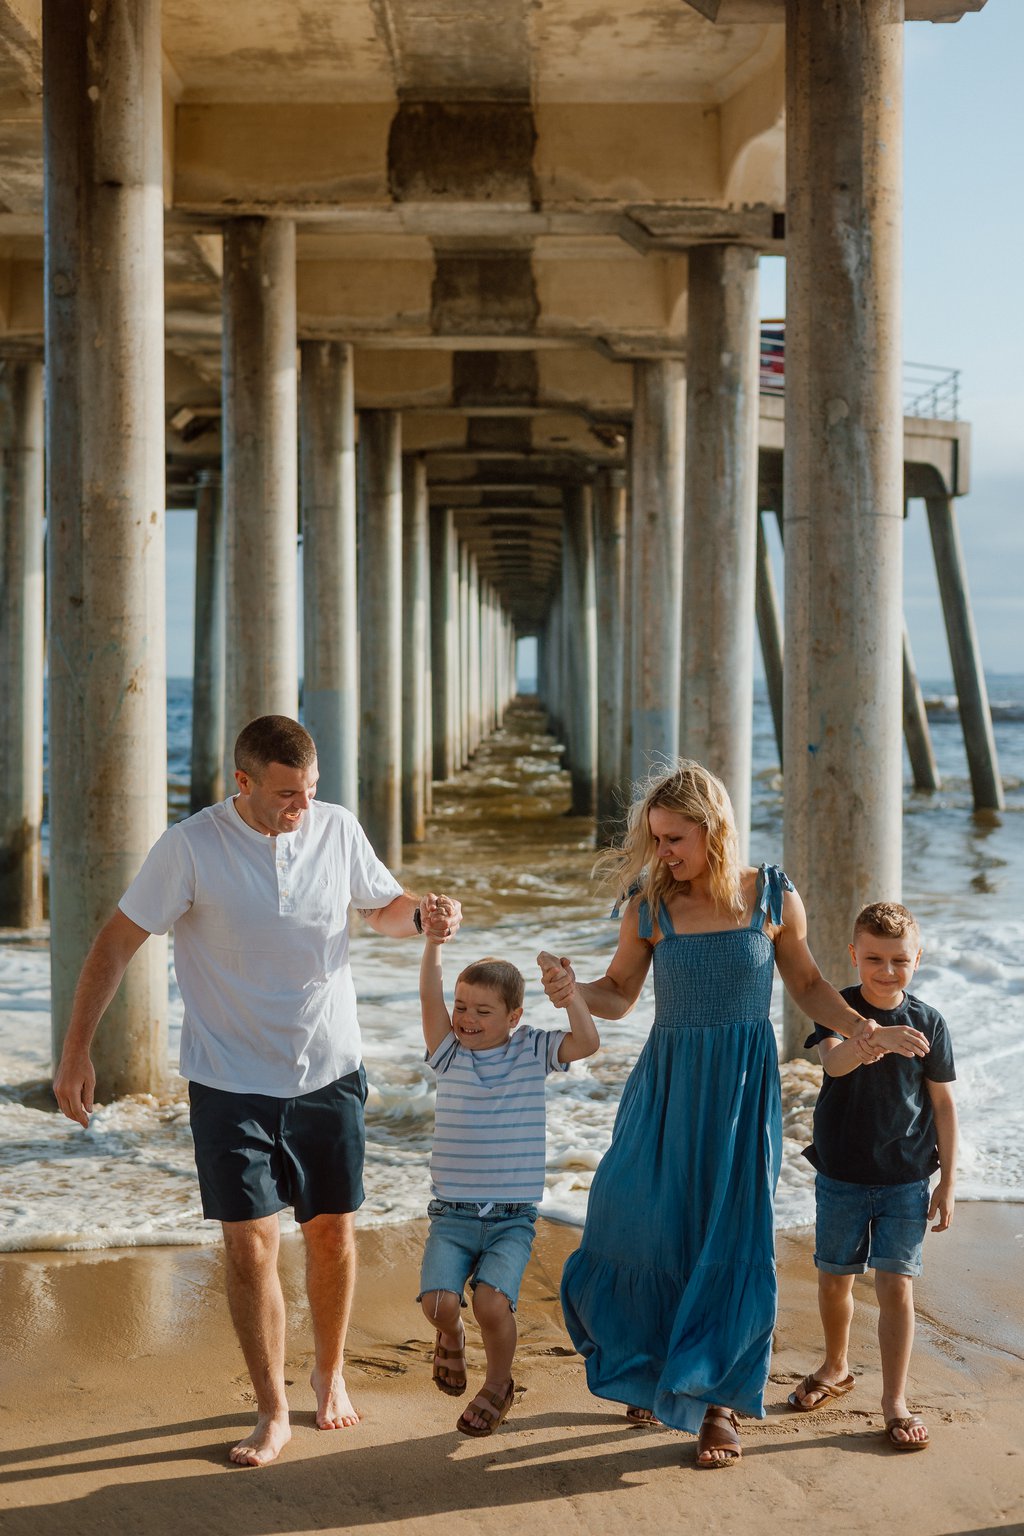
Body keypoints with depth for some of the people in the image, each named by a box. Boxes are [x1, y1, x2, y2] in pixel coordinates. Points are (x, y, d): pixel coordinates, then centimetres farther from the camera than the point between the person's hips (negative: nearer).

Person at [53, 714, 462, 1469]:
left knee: (333, 1234, 12)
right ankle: (273, 1412, 14)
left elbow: (382, 905, 12)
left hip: (330, 1074, 3)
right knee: (250, 1244, -3)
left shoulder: (338, 829, -5)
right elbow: (117, 941, -8)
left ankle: (330, 1373, 36)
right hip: (232, 1083, -3)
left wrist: (422, 914, -12)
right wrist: (77, 1053, -10)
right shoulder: (191, 847, -14)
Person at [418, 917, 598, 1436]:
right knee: (438, 1302, -20)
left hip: (511, 1219, -1)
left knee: (492, 1302, -23)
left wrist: (565, 985, -22)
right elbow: (429, 1000, -13)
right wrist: (434, 941, -26)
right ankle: (450, 1337, 19)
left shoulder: (531, 1052, 2)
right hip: (452, 1216, 1)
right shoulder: (449, 1054, 3)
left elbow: (587, 1042, -13)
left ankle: (498, 1383, 9)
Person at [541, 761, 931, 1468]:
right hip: (668, 1085, 1)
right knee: (646, 1229, 2)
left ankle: (718, 1402, 17)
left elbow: (807, 984, 8)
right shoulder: (649, 906, -5)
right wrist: (572, 989, -18)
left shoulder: (773, 897, -5)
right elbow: (619, 996, 3)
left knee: (731, 1242, 1)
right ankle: (653, 1375, 29)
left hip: (743, 1090, -1)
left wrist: (865, 1031, -6)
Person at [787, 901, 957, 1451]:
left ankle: (894, 1401, 7)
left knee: (896, 1286, -4)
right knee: (834, 1279, 14)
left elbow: (942, 1102, 2)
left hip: (905, 1179, -1)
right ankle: (835, 1369, 38)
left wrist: (947, 1180, 2)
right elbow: (834, 1061, -28)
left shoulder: (928, 1022, -4)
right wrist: (872, 1039, -50)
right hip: (840, 1176, 1)